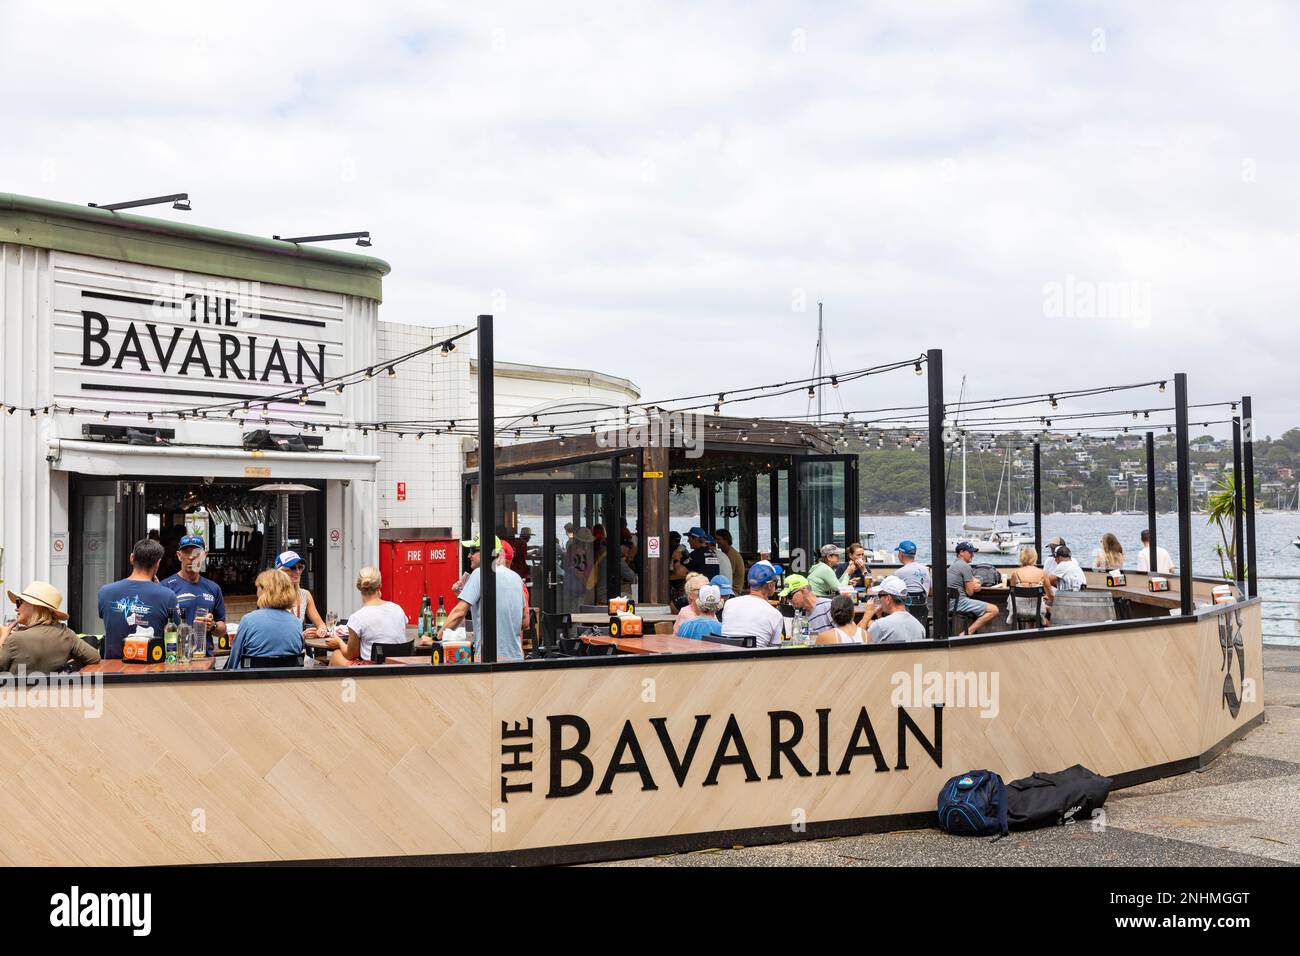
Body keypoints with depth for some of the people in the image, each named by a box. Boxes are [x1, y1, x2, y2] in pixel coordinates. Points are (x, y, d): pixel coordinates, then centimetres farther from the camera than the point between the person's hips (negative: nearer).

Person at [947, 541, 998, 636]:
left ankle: (967, 632, 11)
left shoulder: (953, 565, 20)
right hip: (960, 602, -10)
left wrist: (977, 585, -1)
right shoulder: (965, 566, -11)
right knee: (994, 610, -13)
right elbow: (970, 592, -11)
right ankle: (967, 633, -18)